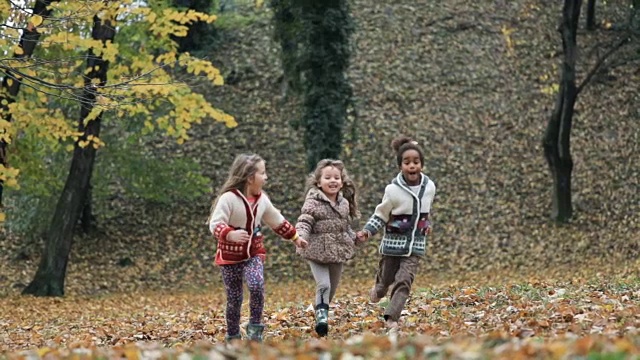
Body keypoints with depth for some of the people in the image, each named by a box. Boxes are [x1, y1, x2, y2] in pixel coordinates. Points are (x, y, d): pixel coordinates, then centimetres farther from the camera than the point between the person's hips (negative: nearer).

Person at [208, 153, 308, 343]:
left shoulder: (262, 200, 3)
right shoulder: (229, 198, -17)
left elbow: (277, 221, 19)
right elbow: (215, 224, -25)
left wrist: (295, 237, 24)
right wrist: (230, 235, -44)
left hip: (254, 254, 4)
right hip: (231, 255, -4)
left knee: (257, 285, -23)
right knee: (234, 298, 1)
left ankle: (255, 326, -6)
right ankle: (233, 337, 16)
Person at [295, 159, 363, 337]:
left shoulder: (344, 203, 8)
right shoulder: (313, 202, -10)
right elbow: (304, 221, -18)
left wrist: (354, 237, 8)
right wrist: (301, 236, -35)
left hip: (338, 253, 6)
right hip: (317, 252, -6)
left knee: (332, 288, 14)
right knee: (323, 285, -19)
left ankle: (322, 312, 32)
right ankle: (321, 316, -14)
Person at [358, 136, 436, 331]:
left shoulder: (429, 187, -3)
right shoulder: (393, 190, -14)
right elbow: (380, 215, -4)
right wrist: (367, 231, -15)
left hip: (415, 245, 2)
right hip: (393, 243, -2)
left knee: (404, 281, -13)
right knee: (387, 278, 12)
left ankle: (391, 319, -14)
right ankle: (378, 289, 49)